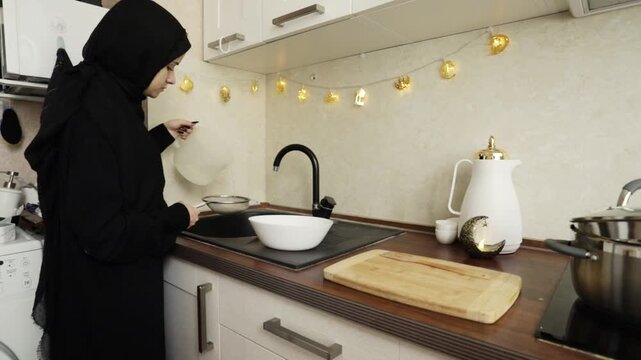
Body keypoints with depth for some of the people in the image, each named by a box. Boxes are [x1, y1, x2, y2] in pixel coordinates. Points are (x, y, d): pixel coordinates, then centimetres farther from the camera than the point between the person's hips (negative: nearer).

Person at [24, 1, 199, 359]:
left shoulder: (107, 100, 4)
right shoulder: (93, 116, -26)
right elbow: (104, 233, -28)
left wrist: (163, 135, 14)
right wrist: (177, 217, -16)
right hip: (103, 294, -9)